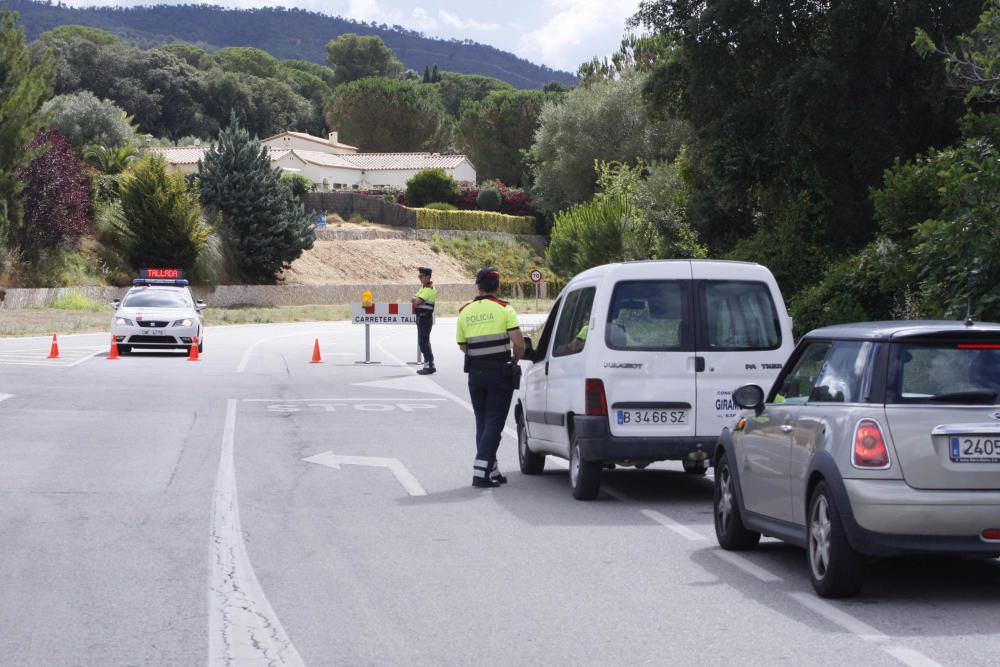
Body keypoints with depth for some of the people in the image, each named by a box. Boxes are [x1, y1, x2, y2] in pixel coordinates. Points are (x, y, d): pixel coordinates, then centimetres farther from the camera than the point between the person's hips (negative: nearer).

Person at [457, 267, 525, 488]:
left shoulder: (465, 312, 5)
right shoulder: (504, 309, -7)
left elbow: (463, 346, 7)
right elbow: (519, 342, -13)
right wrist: (515, 360, 5)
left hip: (475, 372, 4)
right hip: (500, 372, -4)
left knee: (482, 423, 15)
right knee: (494, 423, -2)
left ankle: (491, 470, 17)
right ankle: (481, 471, -11)